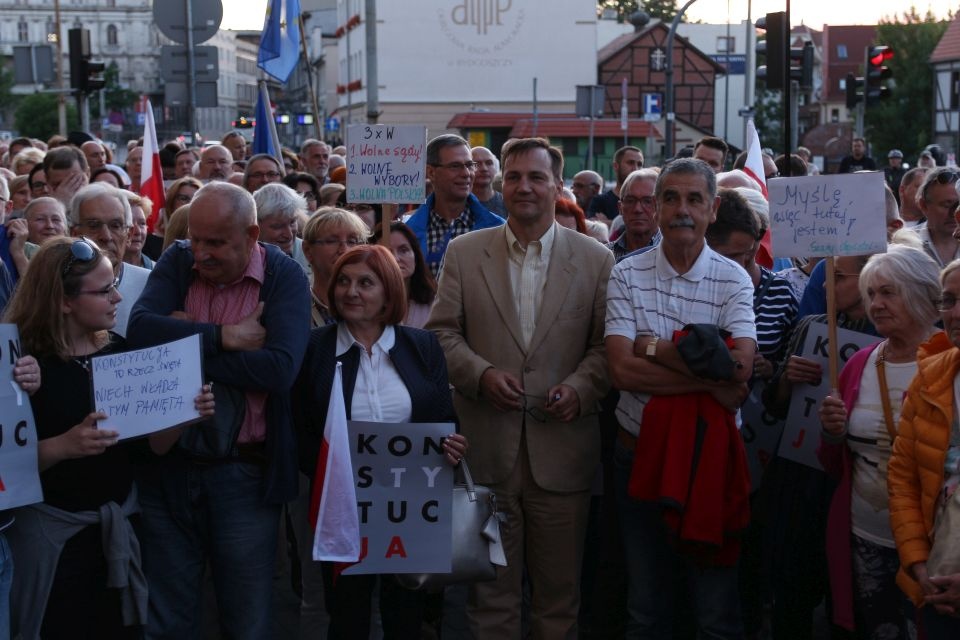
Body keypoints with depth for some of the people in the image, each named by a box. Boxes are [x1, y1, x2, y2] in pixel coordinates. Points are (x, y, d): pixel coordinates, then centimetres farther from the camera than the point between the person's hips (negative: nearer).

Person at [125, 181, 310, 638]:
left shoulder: (284, 278, -6)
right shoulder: (177, 263, 2)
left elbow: (280, 368, -22)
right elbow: (140, 330, -15)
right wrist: (225, 336, -19)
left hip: (245, 471, -2)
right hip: (168, 463, 3)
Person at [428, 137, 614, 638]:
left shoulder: (595, 259, 3)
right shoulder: (464, 252, 5)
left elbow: (605, 345, 2)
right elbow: (442, 332, 3)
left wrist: (579, 388, -15)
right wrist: (481, 373, -13)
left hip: (561, 449, 0)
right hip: (485, 448, 0)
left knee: (559, 592, 11)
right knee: (490, 591, 11)